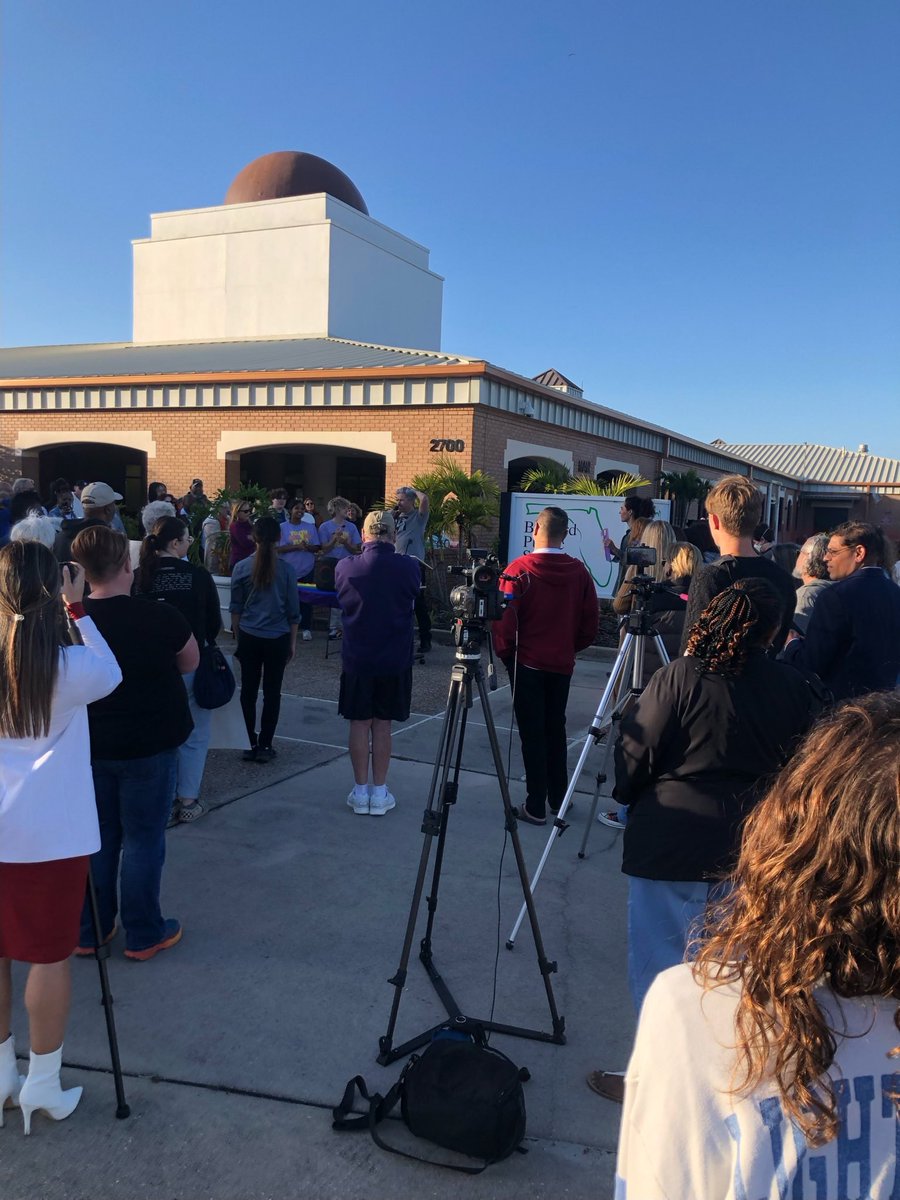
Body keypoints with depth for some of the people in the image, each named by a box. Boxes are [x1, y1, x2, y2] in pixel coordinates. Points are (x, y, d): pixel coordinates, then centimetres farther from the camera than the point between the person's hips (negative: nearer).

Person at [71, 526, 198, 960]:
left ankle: (88, 931, 28)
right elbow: (190, 663, 0)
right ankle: (143, 934, 20)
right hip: (148, 746, -4)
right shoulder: (160, 618, -19)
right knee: (143, 838, 9)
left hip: (90, 745, 4)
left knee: (97, 836, 17)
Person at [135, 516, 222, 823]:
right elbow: (214, 621, -5)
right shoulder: (199, 576, -13)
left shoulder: (140, 576, -7)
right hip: (192, 663, -3)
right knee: (194, 736, 11)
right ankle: (187, 800, 15)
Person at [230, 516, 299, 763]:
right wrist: (293, 642, 8)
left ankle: (250, 745, 14)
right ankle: (265, 746, 11)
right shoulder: (286, 569, -6)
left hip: (249, 638, 1)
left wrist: (237, 637, 12)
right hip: (278, 639, -1)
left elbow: (235, 608, 2)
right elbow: (293, 611, -1)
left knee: (248, 691, 10)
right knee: (272, 692, 7)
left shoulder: (241, 568, -4)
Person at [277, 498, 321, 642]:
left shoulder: (310, 527, 8)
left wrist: (307, 547, -15)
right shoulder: (283, 527, 0)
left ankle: (306, 628, 8)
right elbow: (279, 548, -9)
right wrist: (296, 546, -21)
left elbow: (317, 548, 6)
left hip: (307, 569, 2)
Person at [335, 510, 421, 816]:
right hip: (395, 660, 0)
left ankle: (360, 792, 17)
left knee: (359, 723, 10)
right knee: (382, 724, 9)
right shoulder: (408, 567, -11)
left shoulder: (345, 567, -9)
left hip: (356, 659, 0)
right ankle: (379, 793, 15)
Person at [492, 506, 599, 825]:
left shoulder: (520, 569, -14)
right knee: (556, 729, 18)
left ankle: (536, 807, 6)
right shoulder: (579, 572, -3)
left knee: (532, 733, 3)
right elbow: (590, 623, 2)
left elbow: (505, 619, -15)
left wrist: (504, 652, 1)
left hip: (526, 663, -4)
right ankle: (558, 798, 27)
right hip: (562, 664, 4)